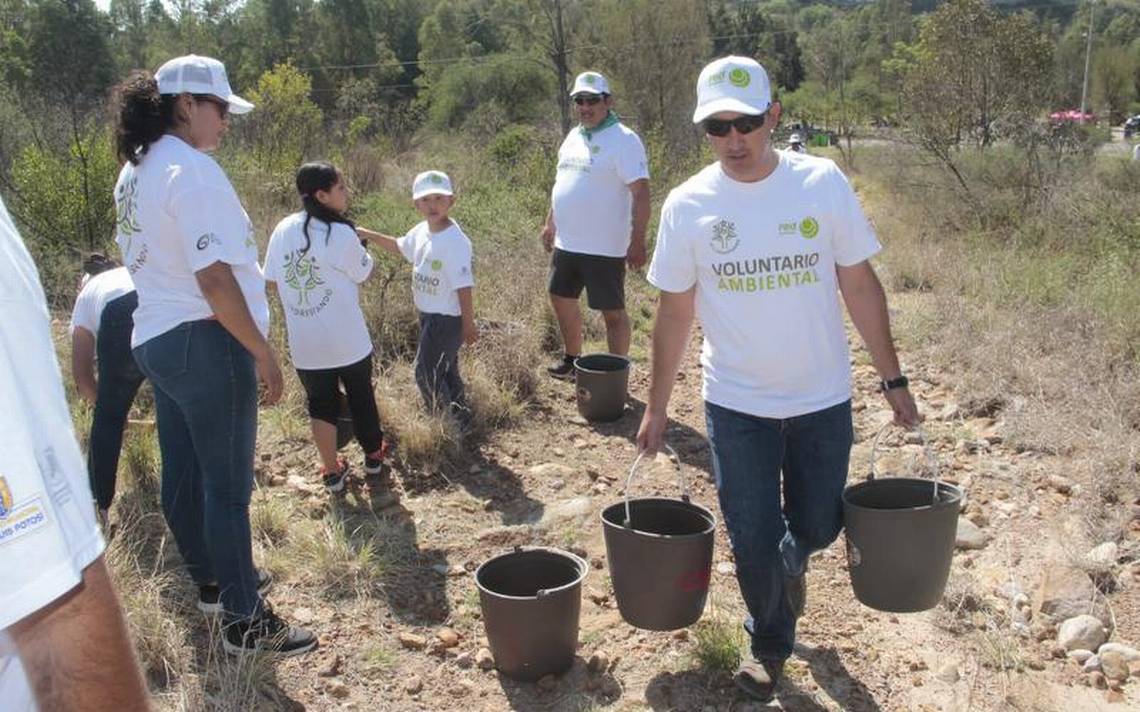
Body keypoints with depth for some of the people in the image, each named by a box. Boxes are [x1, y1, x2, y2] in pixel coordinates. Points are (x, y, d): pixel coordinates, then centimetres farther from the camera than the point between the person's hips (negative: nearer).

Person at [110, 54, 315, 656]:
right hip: (204, 342, -10)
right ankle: (244, 622, 10)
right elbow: (213, 276, -25)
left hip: (154, 337, 10)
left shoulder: (134, 171, 12)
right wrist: (262, 351, -18)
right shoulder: (192, 170, -18)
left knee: (183, 473, 19)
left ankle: (213, 582, 38)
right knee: (227, 485, -1)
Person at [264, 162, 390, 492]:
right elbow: (363, 272, -4)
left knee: (320, 404, 16)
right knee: (361, 397, 19)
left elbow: (272, 279, 4)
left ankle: (332, 471, 23)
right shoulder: (341, 234, -19)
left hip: (305, 343, 3)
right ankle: (373, 454, 37)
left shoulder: (283, 230, -3)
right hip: (348, 340, -3)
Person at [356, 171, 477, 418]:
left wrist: (468, 324, -20)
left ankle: (456, 421, 12)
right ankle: (459, 417, 37)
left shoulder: (455, 241, -25)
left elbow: (464, 286, -23)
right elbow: (399, 246, 24)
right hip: (428, 315, 9)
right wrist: (369, 235, 16)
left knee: (427, 374, -2)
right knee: (444, 371, 21)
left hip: (446, 319, -9)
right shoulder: (421, 232, 1)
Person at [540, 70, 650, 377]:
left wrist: (637, 241, -23)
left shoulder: (623, 140, -13)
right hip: (566, 243, 8)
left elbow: (641, 194, -18)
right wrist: (550, 223, 21)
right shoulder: (573, 137, 11)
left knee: (612, 311, 2)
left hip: (604, 247, -8)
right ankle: (571, 359, 37)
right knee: (562, 299, 19)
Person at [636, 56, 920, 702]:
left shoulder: (823, 182, -9)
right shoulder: (688, 204, -9)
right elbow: (676, 312, -1)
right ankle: (770, 644, 36)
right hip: (737, 405, 0)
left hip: (823, 399, 1)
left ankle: (791, 560, 52)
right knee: (753, 543, 8)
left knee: (817, 528, 15)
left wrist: (894, 380, 0)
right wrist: (657, 407, 3)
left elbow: (860, 285, -2)